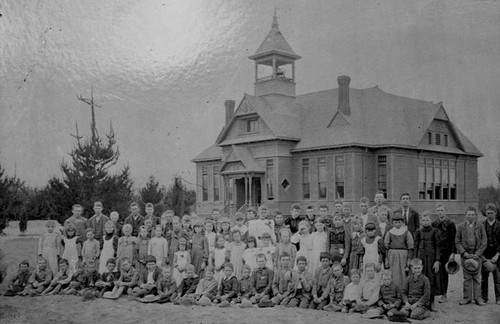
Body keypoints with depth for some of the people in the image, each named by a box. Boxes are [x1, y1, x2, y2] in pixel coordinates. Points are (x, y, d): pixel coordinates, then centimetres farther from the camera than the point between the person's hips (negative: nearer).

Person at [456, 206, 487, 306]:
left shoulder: (480, 226, 2)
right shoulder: (461, 227, 4)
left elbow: (484, 242, 1)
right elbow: (457, 242, 4)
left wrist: (477, 254, -9)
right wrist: (464, 253, -9)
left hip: (477, 255, 0)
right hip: (465, 254, 0)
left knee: (477, 277, 3)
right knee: (466, 277, 4)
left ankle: (477, 297, 11)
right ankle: (467, 297, 11)